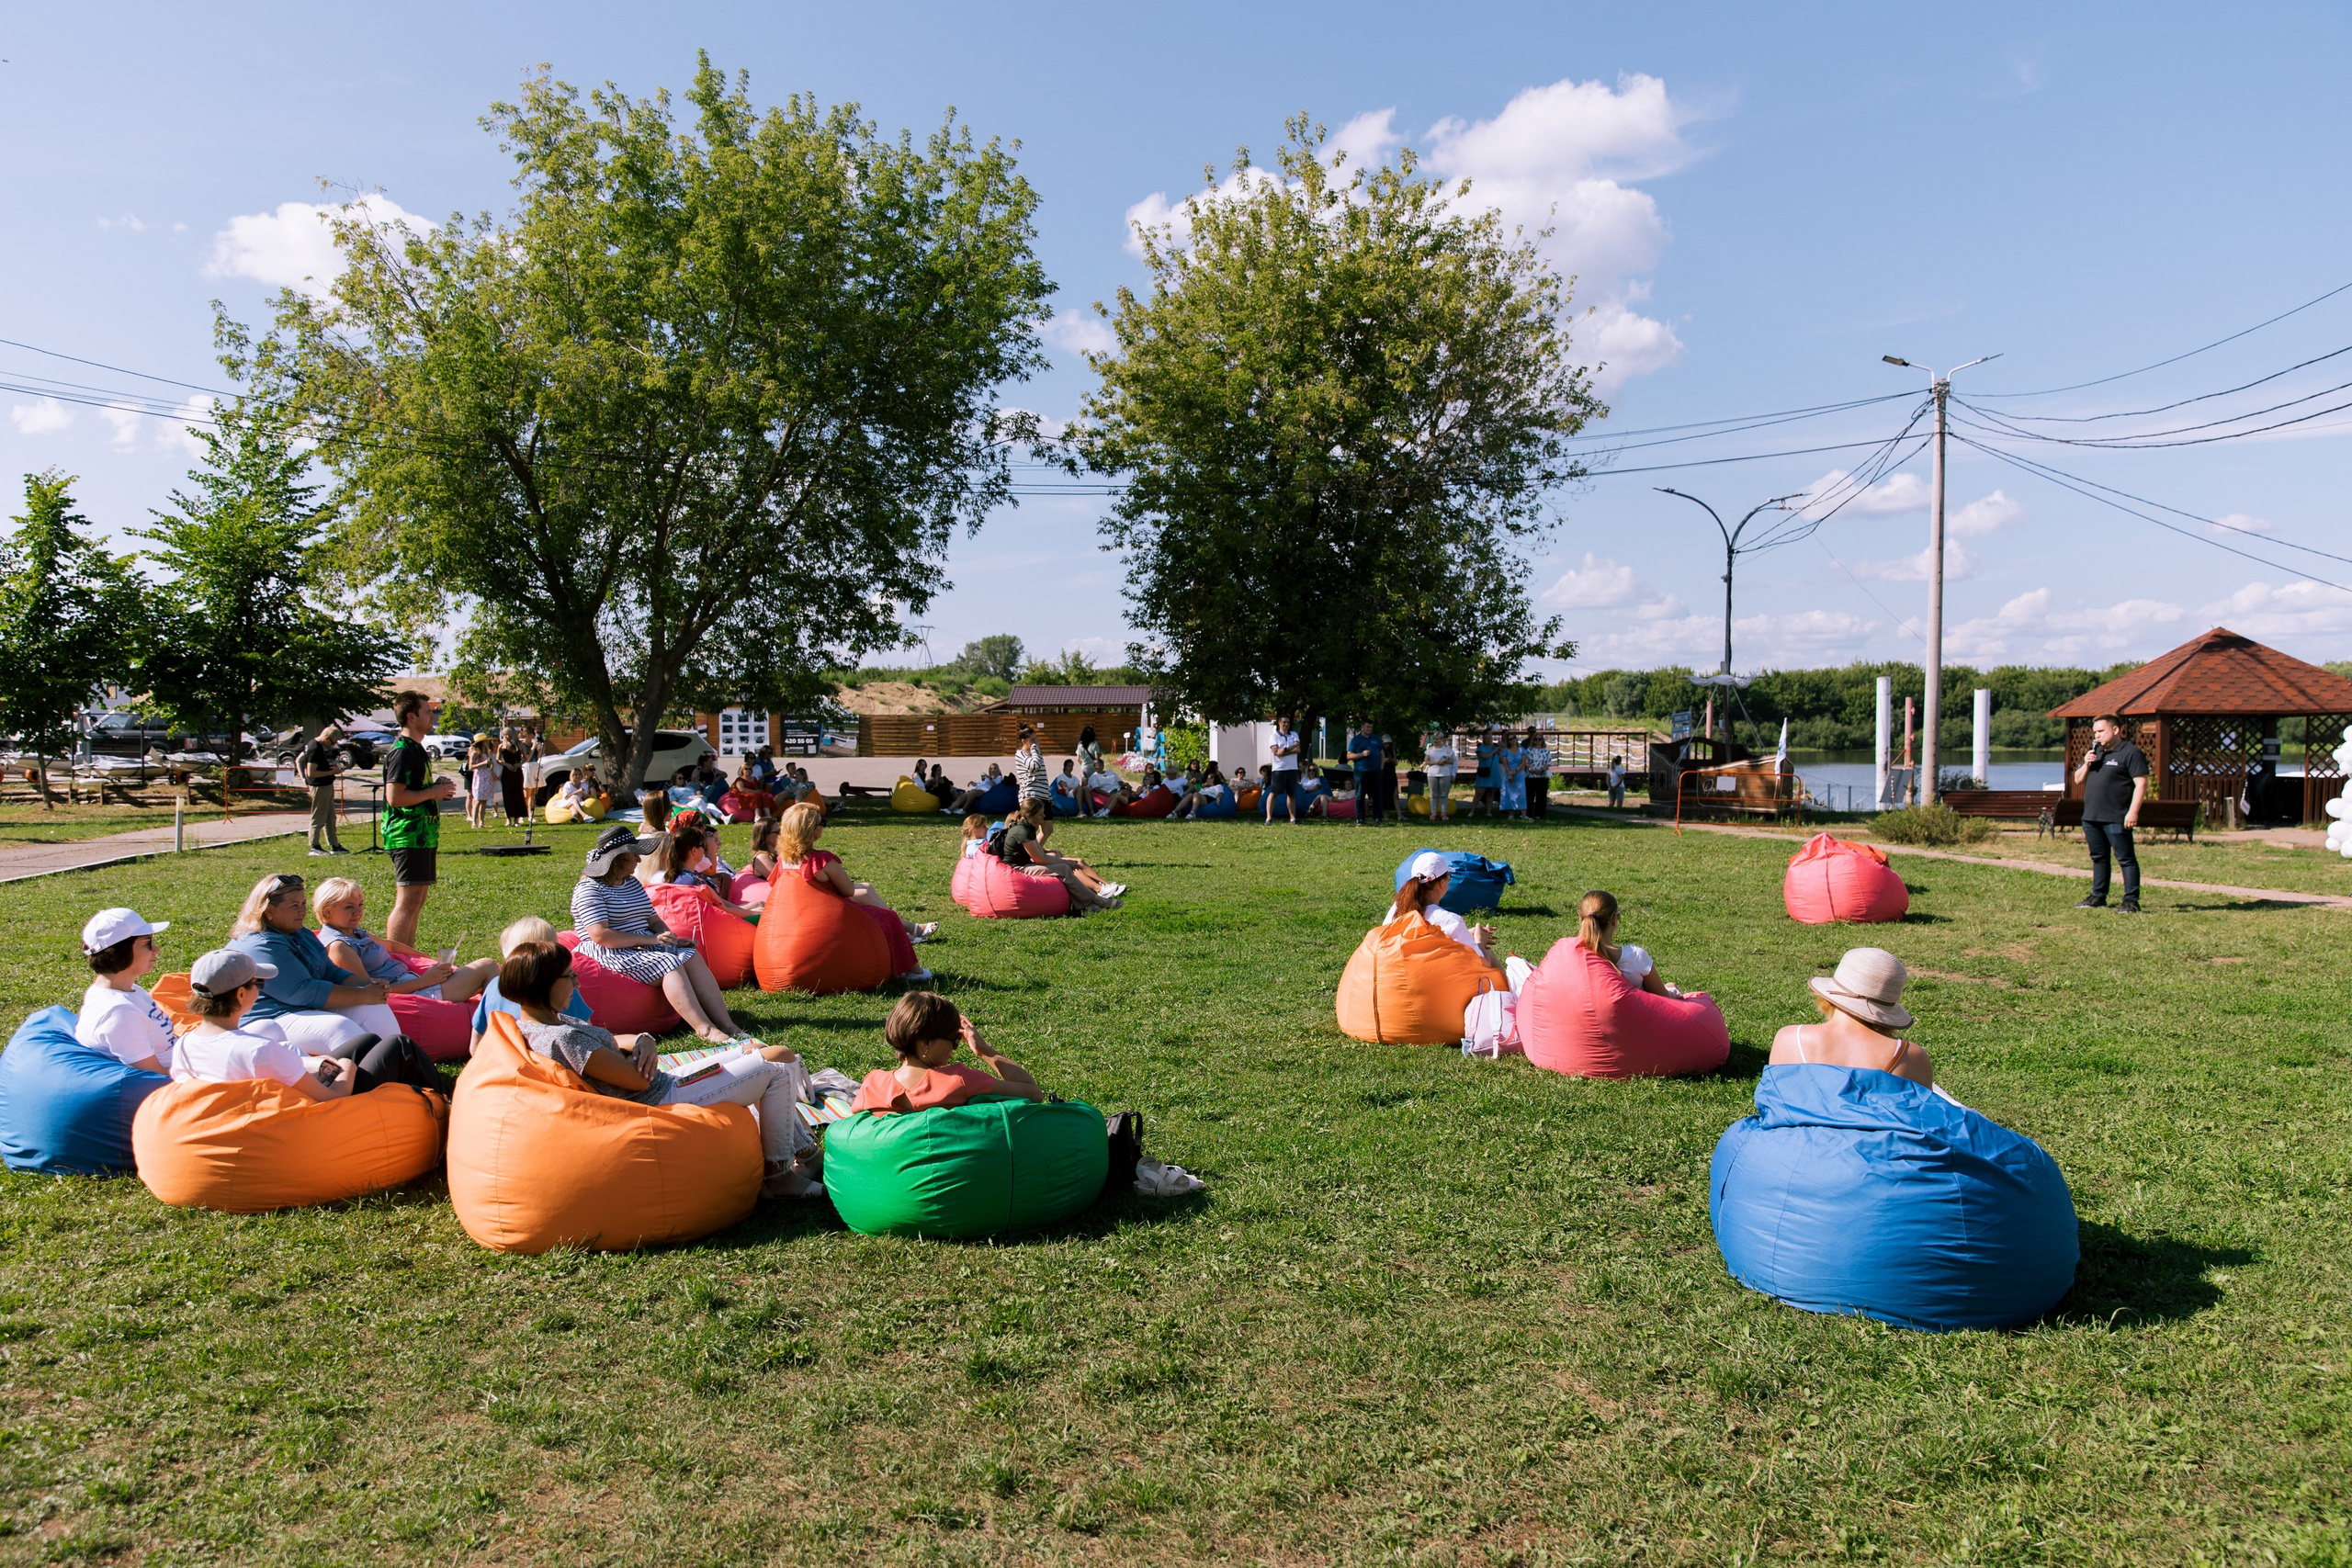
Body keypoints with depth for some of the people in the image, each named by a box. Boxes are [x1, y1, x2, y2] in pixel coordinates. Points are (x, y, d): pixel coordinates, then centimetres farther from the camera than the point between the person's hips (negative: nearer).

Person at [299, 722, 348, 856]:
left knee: (330, 818, 14)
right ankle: (315, 847, 6)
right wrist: (332, 772, -20)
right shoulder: (315, 749, -21)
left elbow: (298, 760, 21)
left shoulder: (316, 745, 10)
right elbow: (311, 773, -25)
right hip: (319, 787, -10)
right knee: (318, 819, -2)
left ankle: (334, 846, 21)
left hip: (327, 786, 10)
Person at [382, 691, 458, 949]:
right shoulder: (402, 751, -14)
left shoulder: (417, 749, 18)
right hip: (408, 836, -11)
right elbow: (394, 797, -23)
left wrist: (438, 787, 14)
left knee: (417, 900, 13)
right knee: (408, 902, -11)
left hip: (423, 834, 11)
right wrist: (433, 792, -14)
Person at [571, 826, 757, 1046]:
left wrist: (671, 938, -2)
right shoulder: (589, 889, -8)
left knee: (691, 956, -19)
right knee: (668, 963, -30)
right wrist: (649, 939, -22)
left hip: (642, 946, 8)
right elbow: (600, 935, -19)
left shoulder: (633, 883, 19)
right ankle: (704, 1030, -40)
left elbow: (653, 920, 20)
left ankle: (727, 1025, -32)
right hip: (610, 953, -7)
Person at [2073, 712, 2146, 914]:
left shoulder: (2131, 753, -6)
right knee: (2098, 858, 14)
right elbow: (2078, 780, 20)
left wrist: (2133, 811, -20)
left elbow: (2141, 784, -12)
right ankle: (2098, 898, 20)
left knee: (2126, 858, -4)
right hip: (2091, 816, 8)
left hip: (2117, 818, -8)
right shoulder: (2095, 752, 19)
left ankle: (2131, 901, -4)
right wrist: (2086, 764, 0)